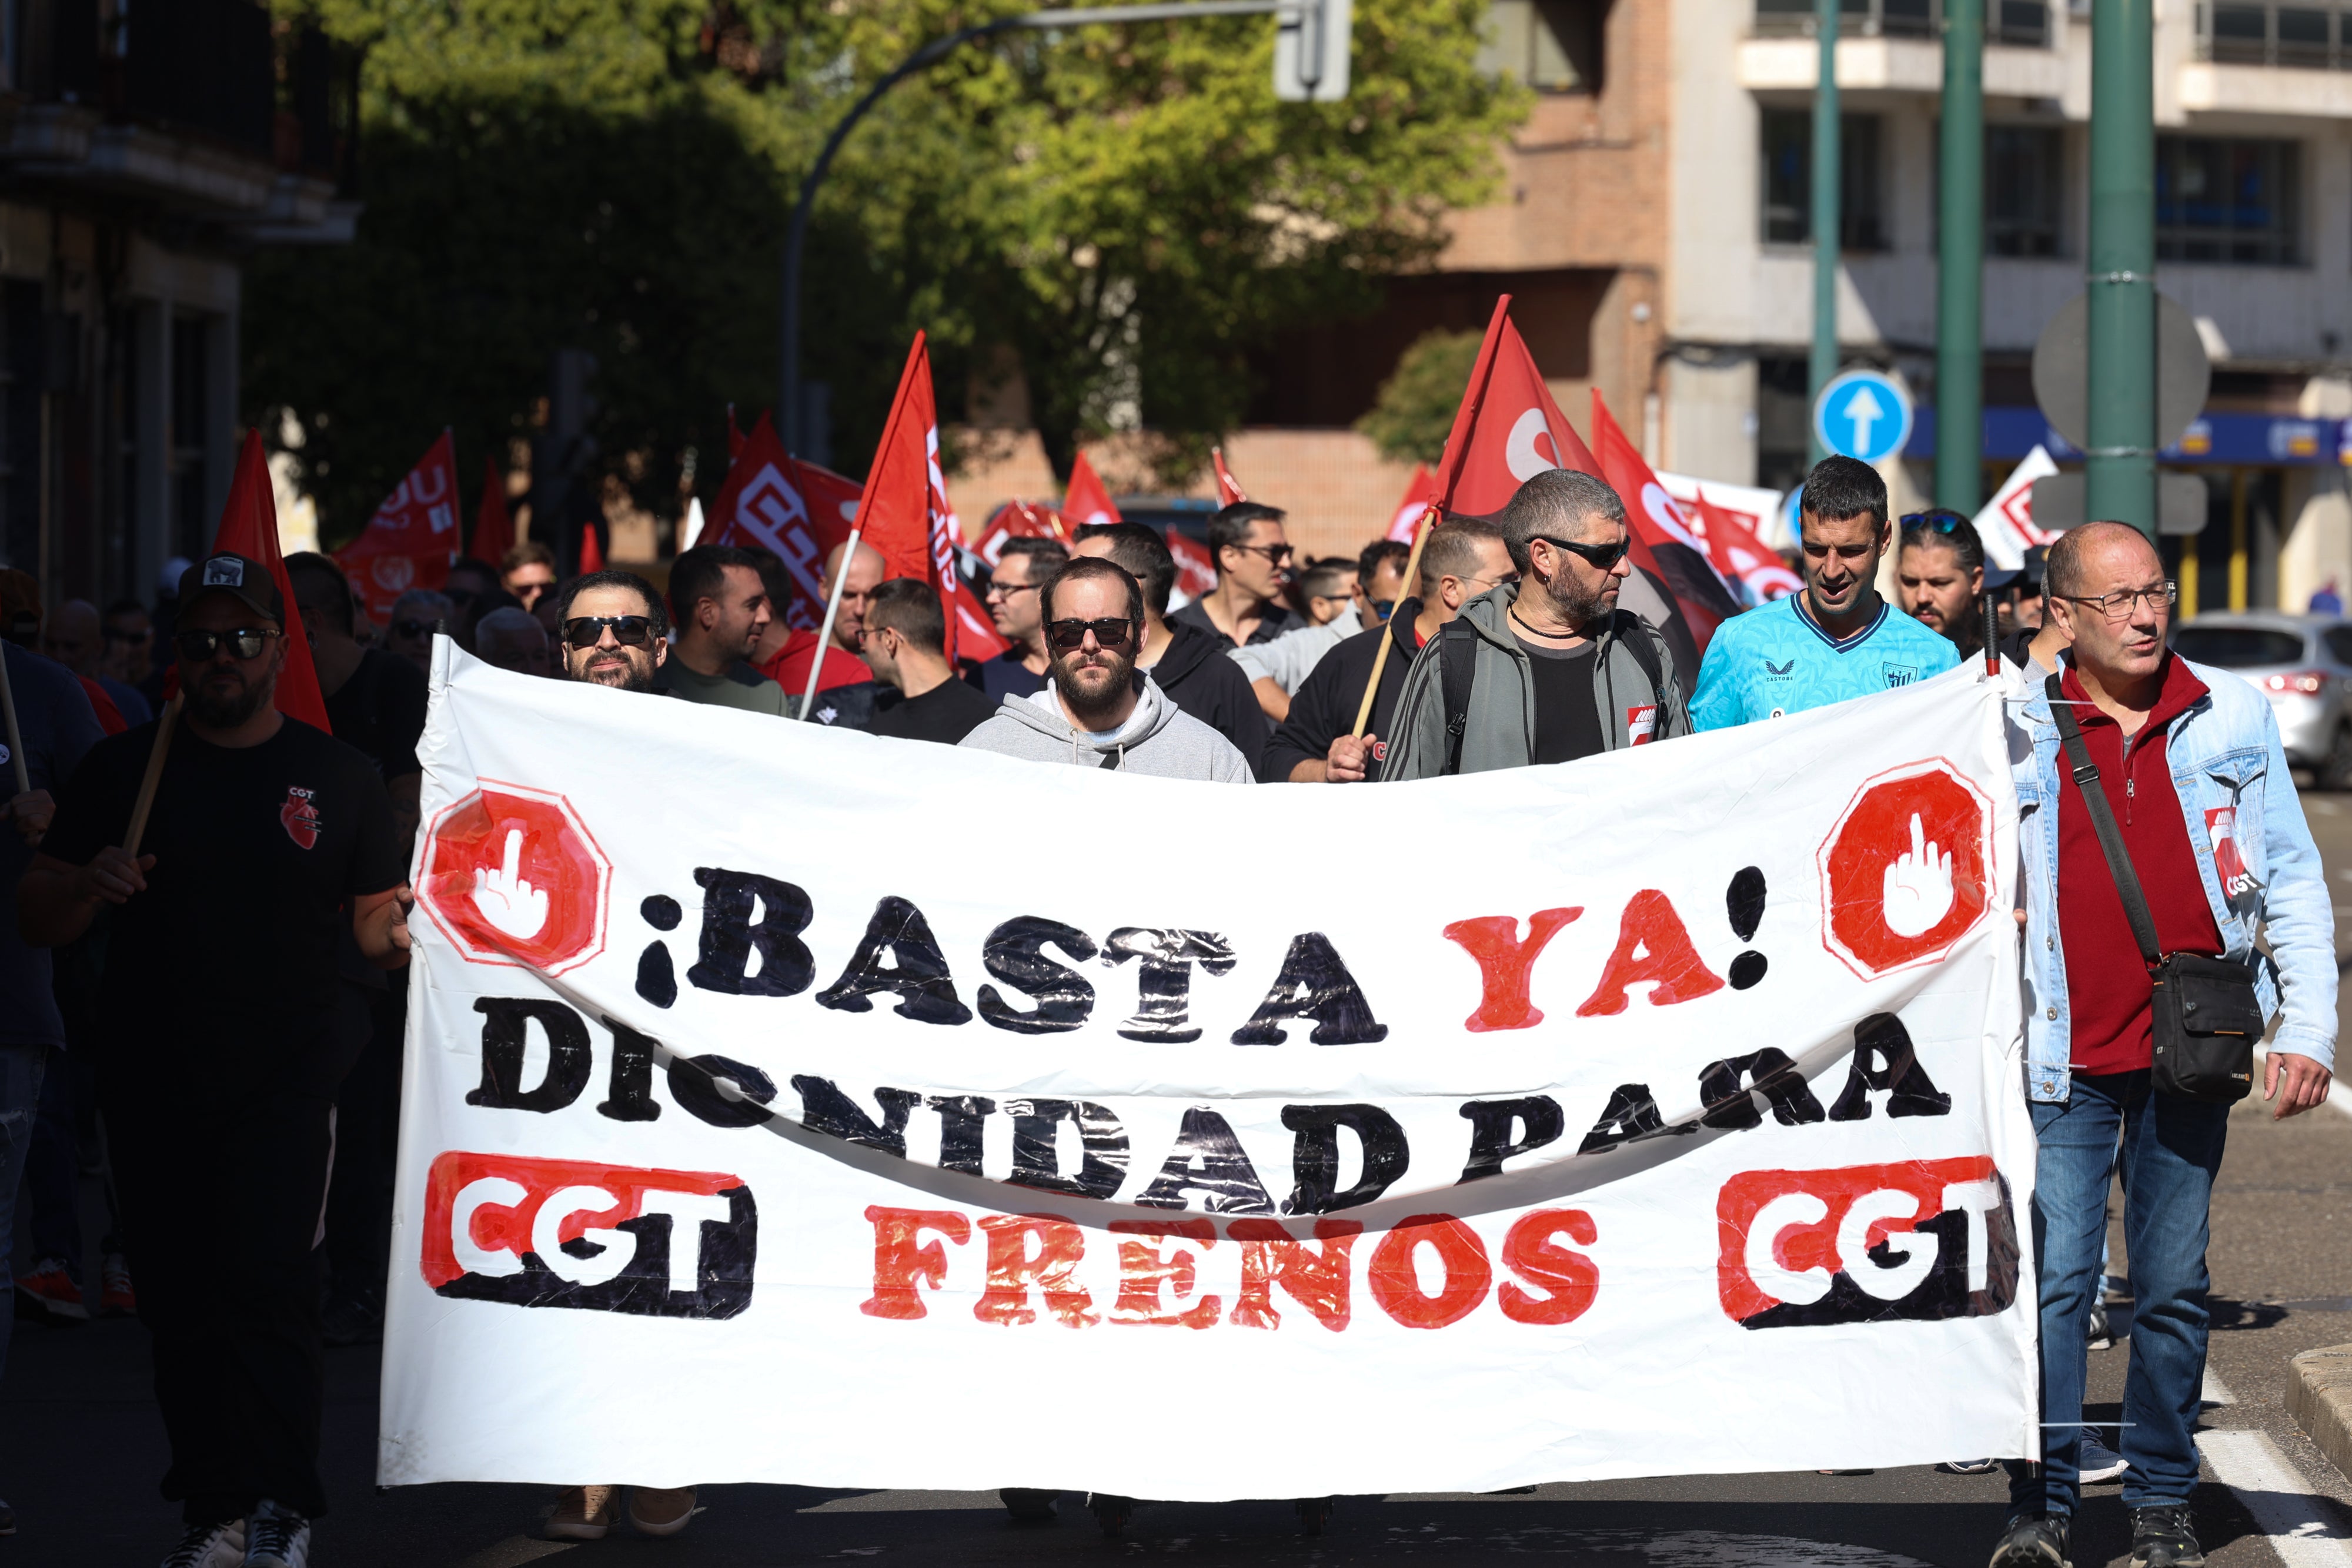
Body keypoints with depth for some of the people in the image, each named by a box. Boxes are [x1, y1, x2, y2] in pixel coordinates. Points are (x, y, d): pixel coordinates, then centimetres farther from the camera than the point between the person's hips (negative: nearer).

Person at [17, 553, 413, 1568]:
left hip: (285, 1076, -2)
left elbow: (377, 924, 9)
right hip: (152, 1082, 2)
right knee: (179, 1300, 5)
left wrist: (403, 936, -15)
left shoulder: (336, 777, 8)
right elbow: (36, 920, 9)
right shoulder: (123, 770, 9)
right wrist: (88, 888, -13)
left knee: (269, 1282, -16)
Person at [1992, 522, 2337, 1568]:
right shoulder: (2015, 731, 2)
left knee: (2173, 1286, 5)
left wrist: (2307, 1028, 2)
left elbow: (2293, 882, 9)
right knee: (2056, 1278, -6)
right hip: (2066, 1054, -1)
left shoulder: (2232, 718, 5)